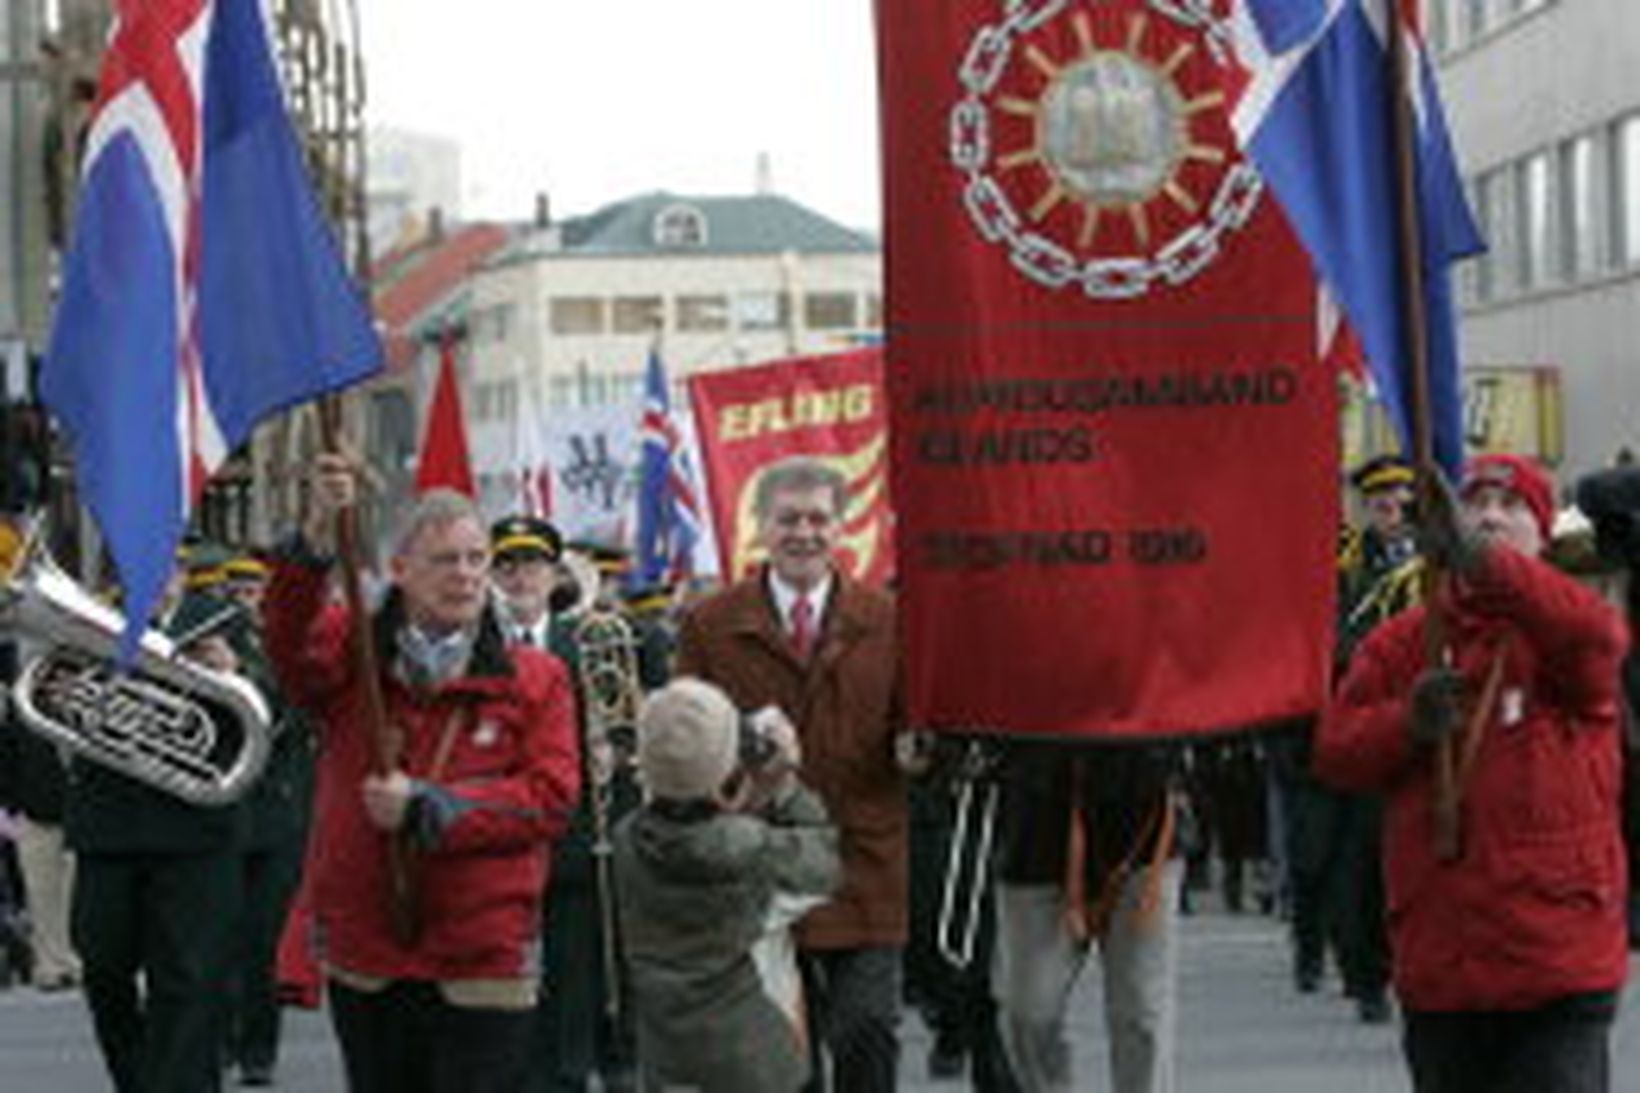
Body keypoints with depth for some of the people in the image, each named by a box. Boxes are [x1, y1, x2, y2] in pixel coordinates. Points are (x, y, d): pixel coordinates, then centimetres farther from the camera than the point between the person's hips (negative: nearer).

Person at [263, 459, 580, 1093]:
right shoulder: (351, 654, 4)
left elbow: (551, 796, -7)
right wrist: (318, 531, -33)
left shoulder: (535, 679, 2)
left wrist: (430, 806, -16)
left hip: (484, 963, -2)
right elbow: (289, 640, -17)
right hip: (363, 960, 2)